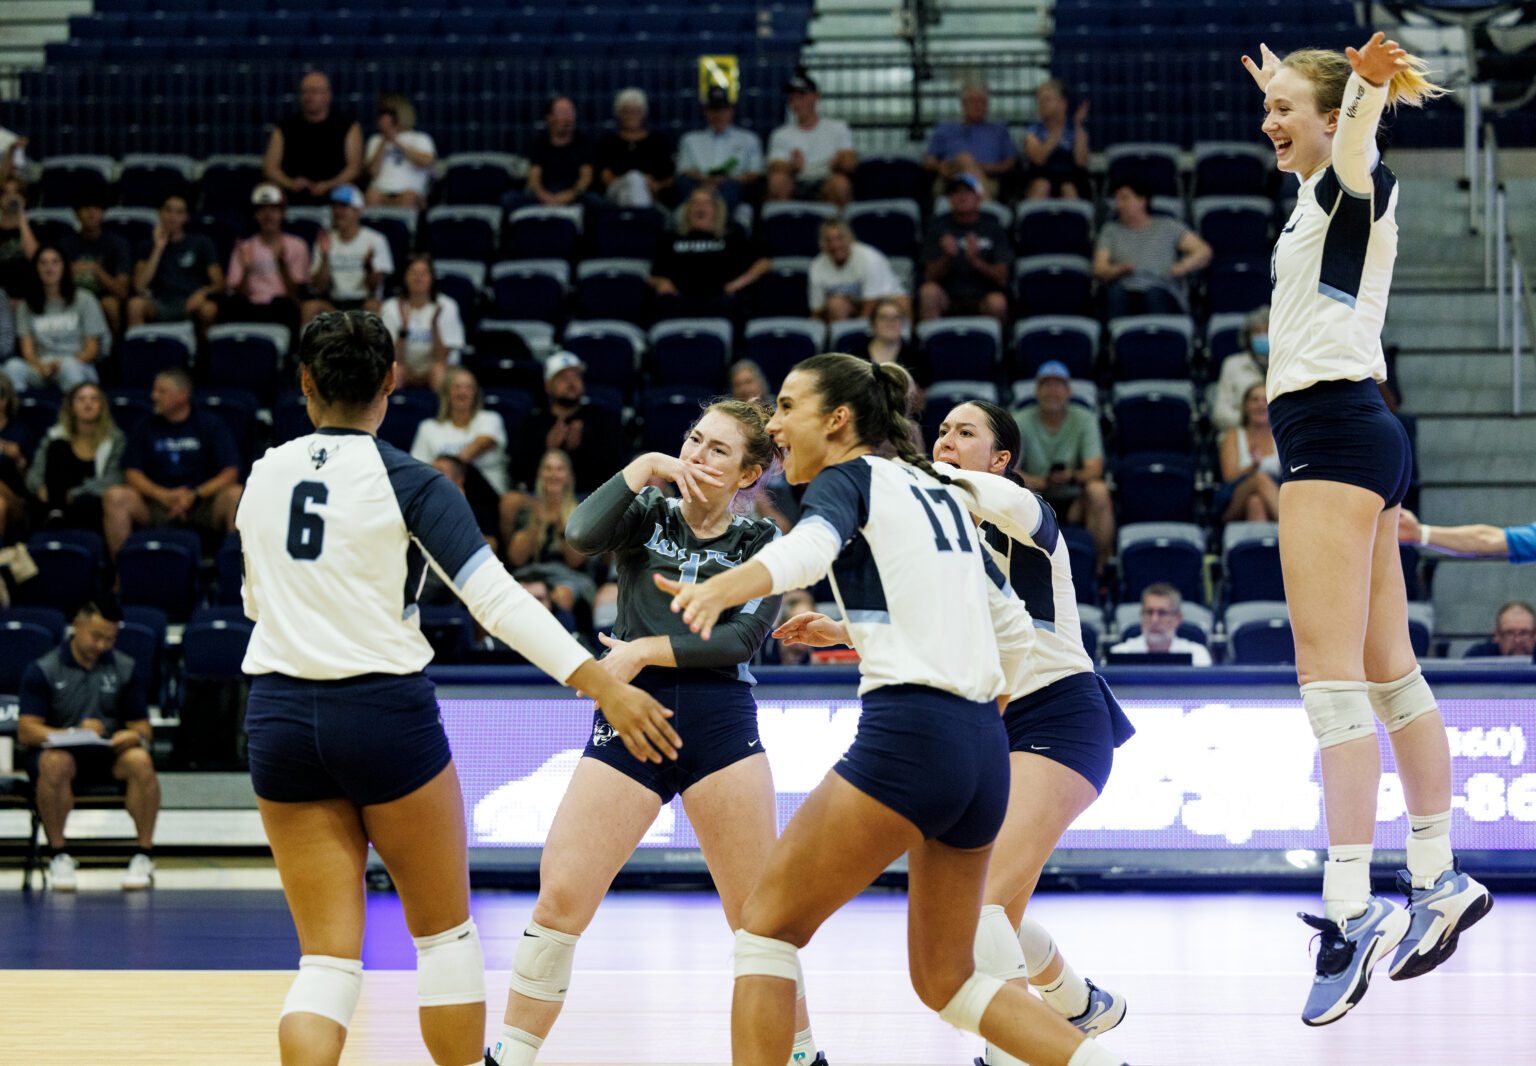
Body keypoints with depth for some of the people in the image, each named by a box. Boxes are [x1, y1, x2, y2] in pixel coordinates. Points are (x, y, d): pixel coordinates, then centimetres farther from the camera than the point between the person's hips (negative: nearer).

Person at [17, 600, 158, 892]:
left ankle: (144, 857, -22)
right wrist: (73, 733, -26)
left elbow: (143, 728, 9)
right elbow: (26, 732, -9)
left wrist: (136, 737, -18)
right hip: (60, 749, -2)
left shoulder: (126, 669, 8)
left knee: (140, 761, -32)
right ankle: (59, 855, -23)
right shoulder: (42, 671, -1)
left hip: (109, 757, 2)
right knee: (55, 763, -39)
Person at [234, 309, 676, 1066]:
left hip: (280, 719, 4)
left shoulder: (265, 475, 5)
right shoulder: (407, 483, -8)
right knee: (445, 931, 14)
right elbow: (497, 599, -16)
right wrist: (603, 685, -19)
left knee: (328, 956, 4)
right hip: (386, 716, -4)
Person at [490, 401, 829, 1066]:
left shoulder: (761, 542, 9)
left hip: (722, 724, 0)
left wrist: (646, 650, -10)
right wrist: (645, 467, -7)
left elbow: (743, 637, -5)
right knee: (560, 897, -10)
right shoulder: (647, 516, 11)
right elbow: (582, 536, -11)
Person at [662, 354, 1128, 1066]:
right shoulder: (939, 492, 22)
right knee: (946, 981, 16)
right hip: (984, 745, 8)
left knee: (766, 926, 1)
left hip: (908, 735, -8)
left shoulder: (849, 476, 1)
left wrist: (723, 588, -44)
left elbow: (810, 547, -24)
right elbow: (1014, 632, 27)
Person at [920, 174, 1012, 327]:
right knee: (929, 291, -31)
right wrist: (947, 257, -18)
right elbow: (930, 277, 2)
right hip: (948, 301, 1)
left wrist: (976, 261, -18)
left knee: (997, 301, -34)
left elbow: (1002, 278, -1)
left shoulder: (992, 227, 7)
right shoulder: (939, 226, 9)